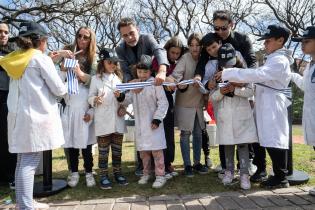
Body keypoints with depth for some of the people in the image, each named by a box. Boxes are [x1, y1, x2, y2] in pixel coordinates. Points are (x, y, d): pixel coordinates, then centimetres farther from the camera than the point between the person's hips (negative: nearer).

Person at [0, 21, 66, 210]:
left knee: (23, 161, 11)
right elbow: (59, 89, -8)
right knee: (29, 163, -6)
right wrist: (64, 88, 15)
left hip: (19, 116, 8)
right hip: (36, 117, -7)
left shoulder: (15, 59, 15)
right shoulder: (41, 58, -7)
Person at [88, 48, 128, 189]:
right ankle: (103, 176, 18)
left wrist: (120, 96, -10)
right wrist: (95, 100, -23)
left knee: (117, 149, 13)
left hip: (118, 119, 4)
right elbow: (90, 97, -2)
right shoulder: (96, 79, -1)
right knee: (103, 151, 6)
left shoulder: (118, 78, 10)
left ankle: (117, 173, 27)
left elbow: (124, 99, 12)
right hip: (103, 120, -3)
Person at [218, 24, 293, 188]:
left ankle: (281, 178, 5)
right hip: (266, 105, 10)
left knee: (275, 140, -5)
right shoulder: (274, 59, 21)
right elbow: (261, 76, 17)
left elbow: (258, 74, -25)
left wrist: (228, 73, -25)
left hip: (273, 105, -10)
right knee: (270, 141, 11)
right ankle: (279, 174, 20)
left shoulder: (279, 60, -11)